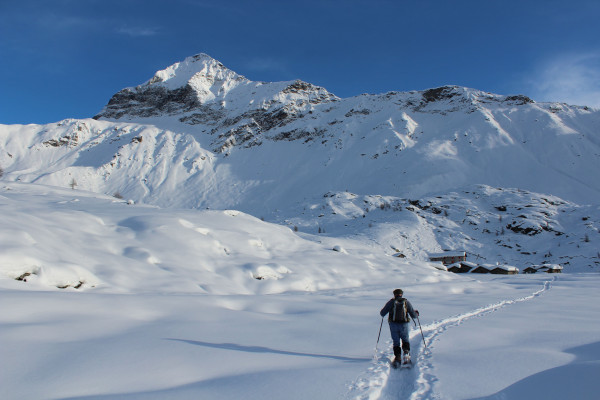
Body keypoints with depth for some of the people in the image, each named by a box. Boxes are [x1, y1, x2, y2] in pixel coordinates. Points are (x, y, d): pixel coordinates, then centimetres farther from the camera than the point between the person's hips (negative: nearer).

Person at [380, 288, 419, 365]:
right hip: (404, 325, 0)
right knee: (405, 340, 15)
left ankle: (398, 356, -3)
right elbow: (413, 315, 6)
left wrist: (382, 313, 24)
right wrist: (416, 313, 29)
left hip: (393, 325, 0)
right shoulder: (406, 302, 4)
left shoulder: (391, 302, 1)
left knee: (396, 342, 10)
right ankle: (406, 352, -10)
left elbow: (382, 313, 1)